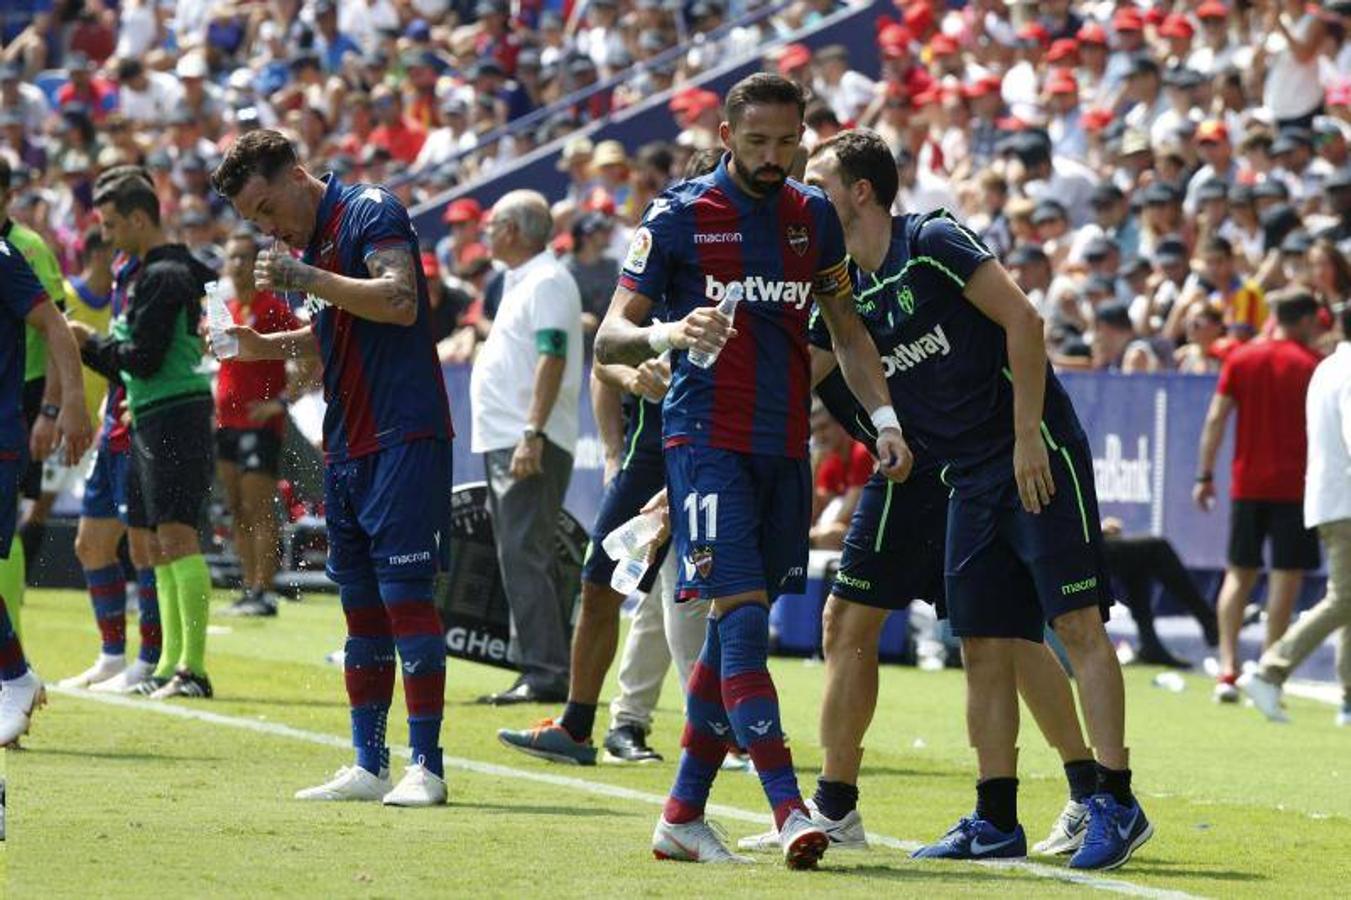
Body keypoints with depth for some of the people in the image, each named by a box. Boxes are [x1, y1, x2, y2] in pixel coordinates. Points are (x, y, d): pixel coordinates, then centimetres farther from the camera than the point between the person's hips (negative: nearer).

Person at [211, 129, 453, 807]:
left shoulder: (370, 211, -9)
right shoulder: (313, 241, 17)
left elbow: (400, 300, -22)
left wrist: (303, 278, -23)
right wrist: (264, 346, 11)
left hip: (402, 439, -9)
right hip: (345, 447, 9)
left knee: (405, 596, -9)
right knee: (360, 605, 9)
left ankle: (425, 766, -8)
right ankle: (368, 767, 13)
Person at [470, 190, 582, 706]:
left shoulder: (547, 281, -10)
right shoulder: (520, 282, 21)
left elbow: (552, 358, -20)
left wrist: (532, 435, -27)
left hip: (530, 445, -11)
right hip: (502, 444, 11)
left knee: (524, 557, -15)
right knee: (518, 561, 11)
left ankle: (547, 673, -18)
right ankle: (535, 669, 15)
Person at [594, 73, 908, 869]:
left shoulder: (814, 217, 10)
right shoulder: (680, 215, -4)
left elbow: (847, 329, 19)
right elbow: (610, 337, -4)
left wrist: (884, 416, 6)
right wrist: (666, 334, -25)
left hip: (785, 447, 5)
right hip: (707, 440, -5)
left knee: (735, 629, 7)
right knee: (742, 618, -15)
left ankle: (683, 816, 14)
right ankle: (790, 811, -21)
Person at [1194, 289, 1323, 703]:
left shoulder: (1241, 358, 6)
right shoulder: (1312, 365, -3)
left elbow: (1215, 419, 2)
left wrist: (1205, 476, 5)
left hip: (1247, 483, 4)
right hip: (1294, 484, -4)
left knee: (1239, 574, 11)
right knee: (1286, 576, 0)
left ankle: (1227, 669, 0)